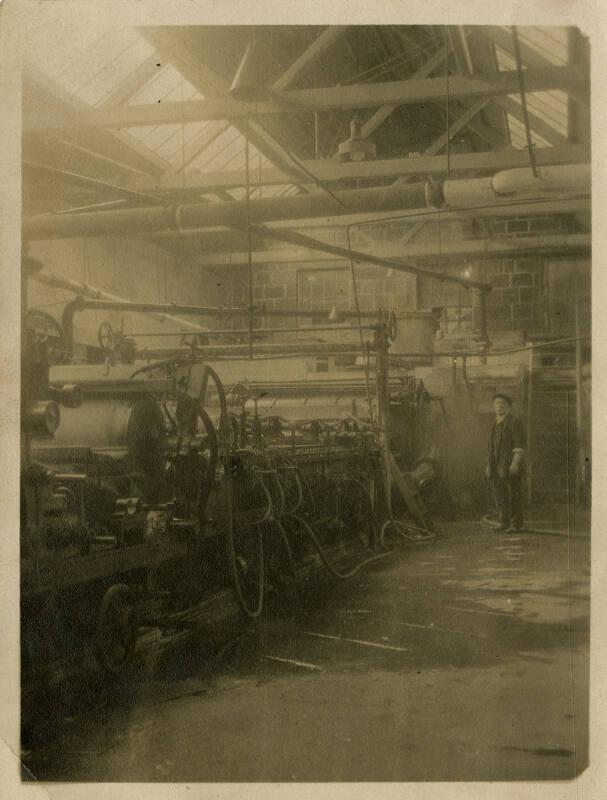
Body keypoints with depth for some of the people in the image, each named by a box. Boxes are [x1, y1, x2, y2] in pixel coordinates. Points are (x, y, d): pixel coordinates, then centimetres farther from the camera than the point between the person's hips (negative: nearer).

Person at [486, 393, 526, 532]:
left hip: (510, 465, -7)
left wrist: (515, 463, -21)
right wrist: (489, 465, 16)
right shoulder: (496, 424, 18)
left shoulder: (514, 422, -4)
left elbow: (519, 445, -12)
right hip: (497, 466, 7)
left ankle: (516, 524, -1)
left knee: (513, 495, -6)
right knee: (500, 496, 7)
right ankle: (504, 523, 14)